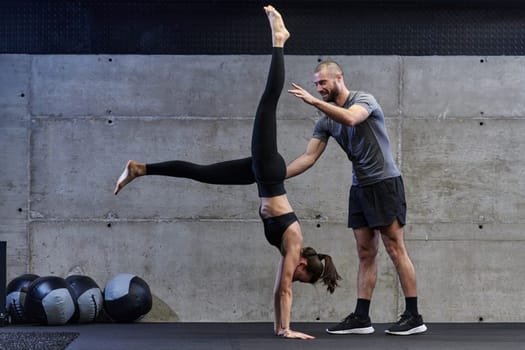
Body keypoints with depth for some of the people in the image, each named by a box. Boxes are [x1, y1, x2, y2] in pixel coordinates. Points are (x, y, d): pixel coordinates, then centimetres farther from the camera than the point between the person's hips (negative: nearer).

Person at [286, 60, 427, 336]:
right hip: (359, 187, 8)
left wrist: (313, 102, -35)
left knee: (396, 250, -7)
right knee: (366, 254, 6)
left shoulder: (364, 100, -10)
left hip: (384, 183, -8)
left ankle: (413, 316, -3)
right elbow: (309, 157, 5)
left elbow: (350, 118, -33)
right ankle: (361, 317, 6)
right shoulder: (326, 121, 10)